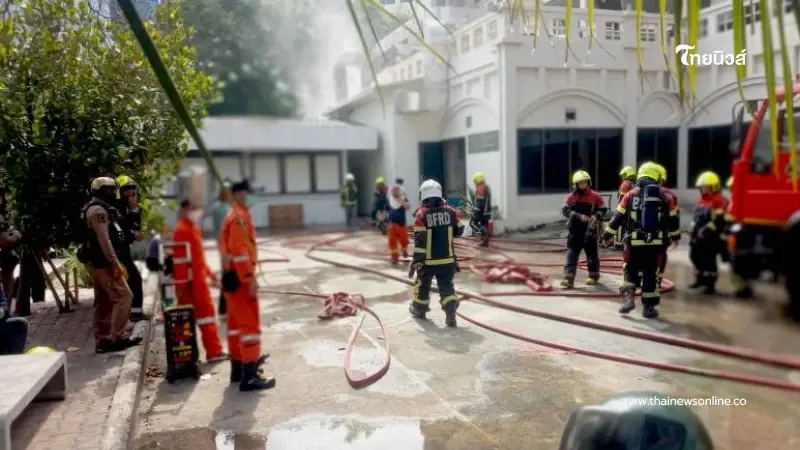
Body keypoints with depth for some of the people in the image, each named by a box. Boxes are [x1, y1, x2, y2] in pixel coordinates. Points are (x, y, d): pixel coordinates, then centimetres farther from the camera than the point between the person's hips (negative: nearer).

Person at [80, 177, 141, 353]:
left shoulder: (99, 208, 19)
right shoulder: (98, 210, -14)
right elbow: (103, 239, -23)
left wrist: (114, 261, 22)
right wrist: (115, 263, -24)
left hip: (99, 261, 11)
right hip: (102, 262, -11)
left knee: (104, 302, 11)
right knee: (124, 296, -9)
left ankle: (103, 341, 14)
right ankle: (117, 338, -7)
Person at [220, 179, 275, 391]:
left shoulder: (232, 215, 16)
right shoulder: (240, 216, -16)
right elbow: (240, 250, -24)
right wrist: (250, 279, -25)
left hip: (231, 276, 11)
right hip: (240, 278, -11)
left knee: (236, 323, 16)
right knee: (250, 325, -9)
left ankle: (238, 368, 27)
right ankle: (250, 376, -8)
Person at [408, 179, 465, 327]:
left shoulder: (421, 214, -13)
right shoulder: (450, 211, -3)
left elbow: (419, 240, -16)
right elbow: (459, 231, 10)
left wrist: (417, 261, -12)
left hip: (428, 260, -2)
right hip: (447, 259, 2)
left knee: (423, 284, 18)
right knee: (446, 286, 8)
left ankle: (419, 309, 35)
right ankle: (450, 313, -7)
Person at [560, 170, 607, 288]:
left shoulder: (595, 196, -1)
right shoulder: (571, 197, 1)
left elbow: (603, 209, 2)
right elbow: (565, 210, -6)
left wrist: (596, 217, -19)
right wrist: (579, 216, -17)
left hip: (590, 231, -1)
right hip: (575, 231, 1)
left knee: (592, 254, 12)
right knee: (571, 254, -5)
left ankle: (593, 276, 29)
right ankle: (568, 278, -9)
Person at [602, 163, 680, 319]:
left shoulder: (630, 195, 2)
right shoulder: (663, 197, 5)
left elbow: (617, 218, 3)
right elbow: (672, 219, 13)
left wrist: (607, 236, 10)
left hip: (634, 242, 0)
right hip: (655, 243, 1)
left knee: (630, 271, 15)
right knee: (651, 274, 9)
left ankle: (628, 298, -2)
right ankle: (648, 307, 12)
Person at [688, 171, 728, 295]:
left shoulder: (719, 201, -15)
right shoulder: (701, 199, 15)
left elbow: (718, 220, -22)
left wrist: (706, 230, -23)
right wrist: (694, 230, 17)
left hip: (711, 237, -9)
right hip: (699, 235, 9)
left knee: (709, 260, -5)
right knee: (695, 256, 15)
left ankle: (710, 284, 4)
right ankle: (700, 279, 32)